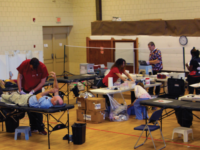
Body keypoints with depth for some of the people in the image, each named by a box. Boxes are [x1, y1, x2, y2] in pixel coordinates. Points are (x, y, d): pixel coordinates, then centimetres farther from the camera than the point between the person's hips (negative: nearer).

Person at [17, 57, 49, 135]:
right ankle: (33, 128, 14)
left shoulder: (42, 67, -21)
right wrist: (20, 90, -14)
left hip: (37, 90, -1)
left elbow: (42, 81, -14)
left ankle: (40, 128, 3)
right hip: (26, 90, 2)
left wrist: (33, 91, -18)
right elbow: (19, 77, -8)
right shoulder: (24, 64, -18)